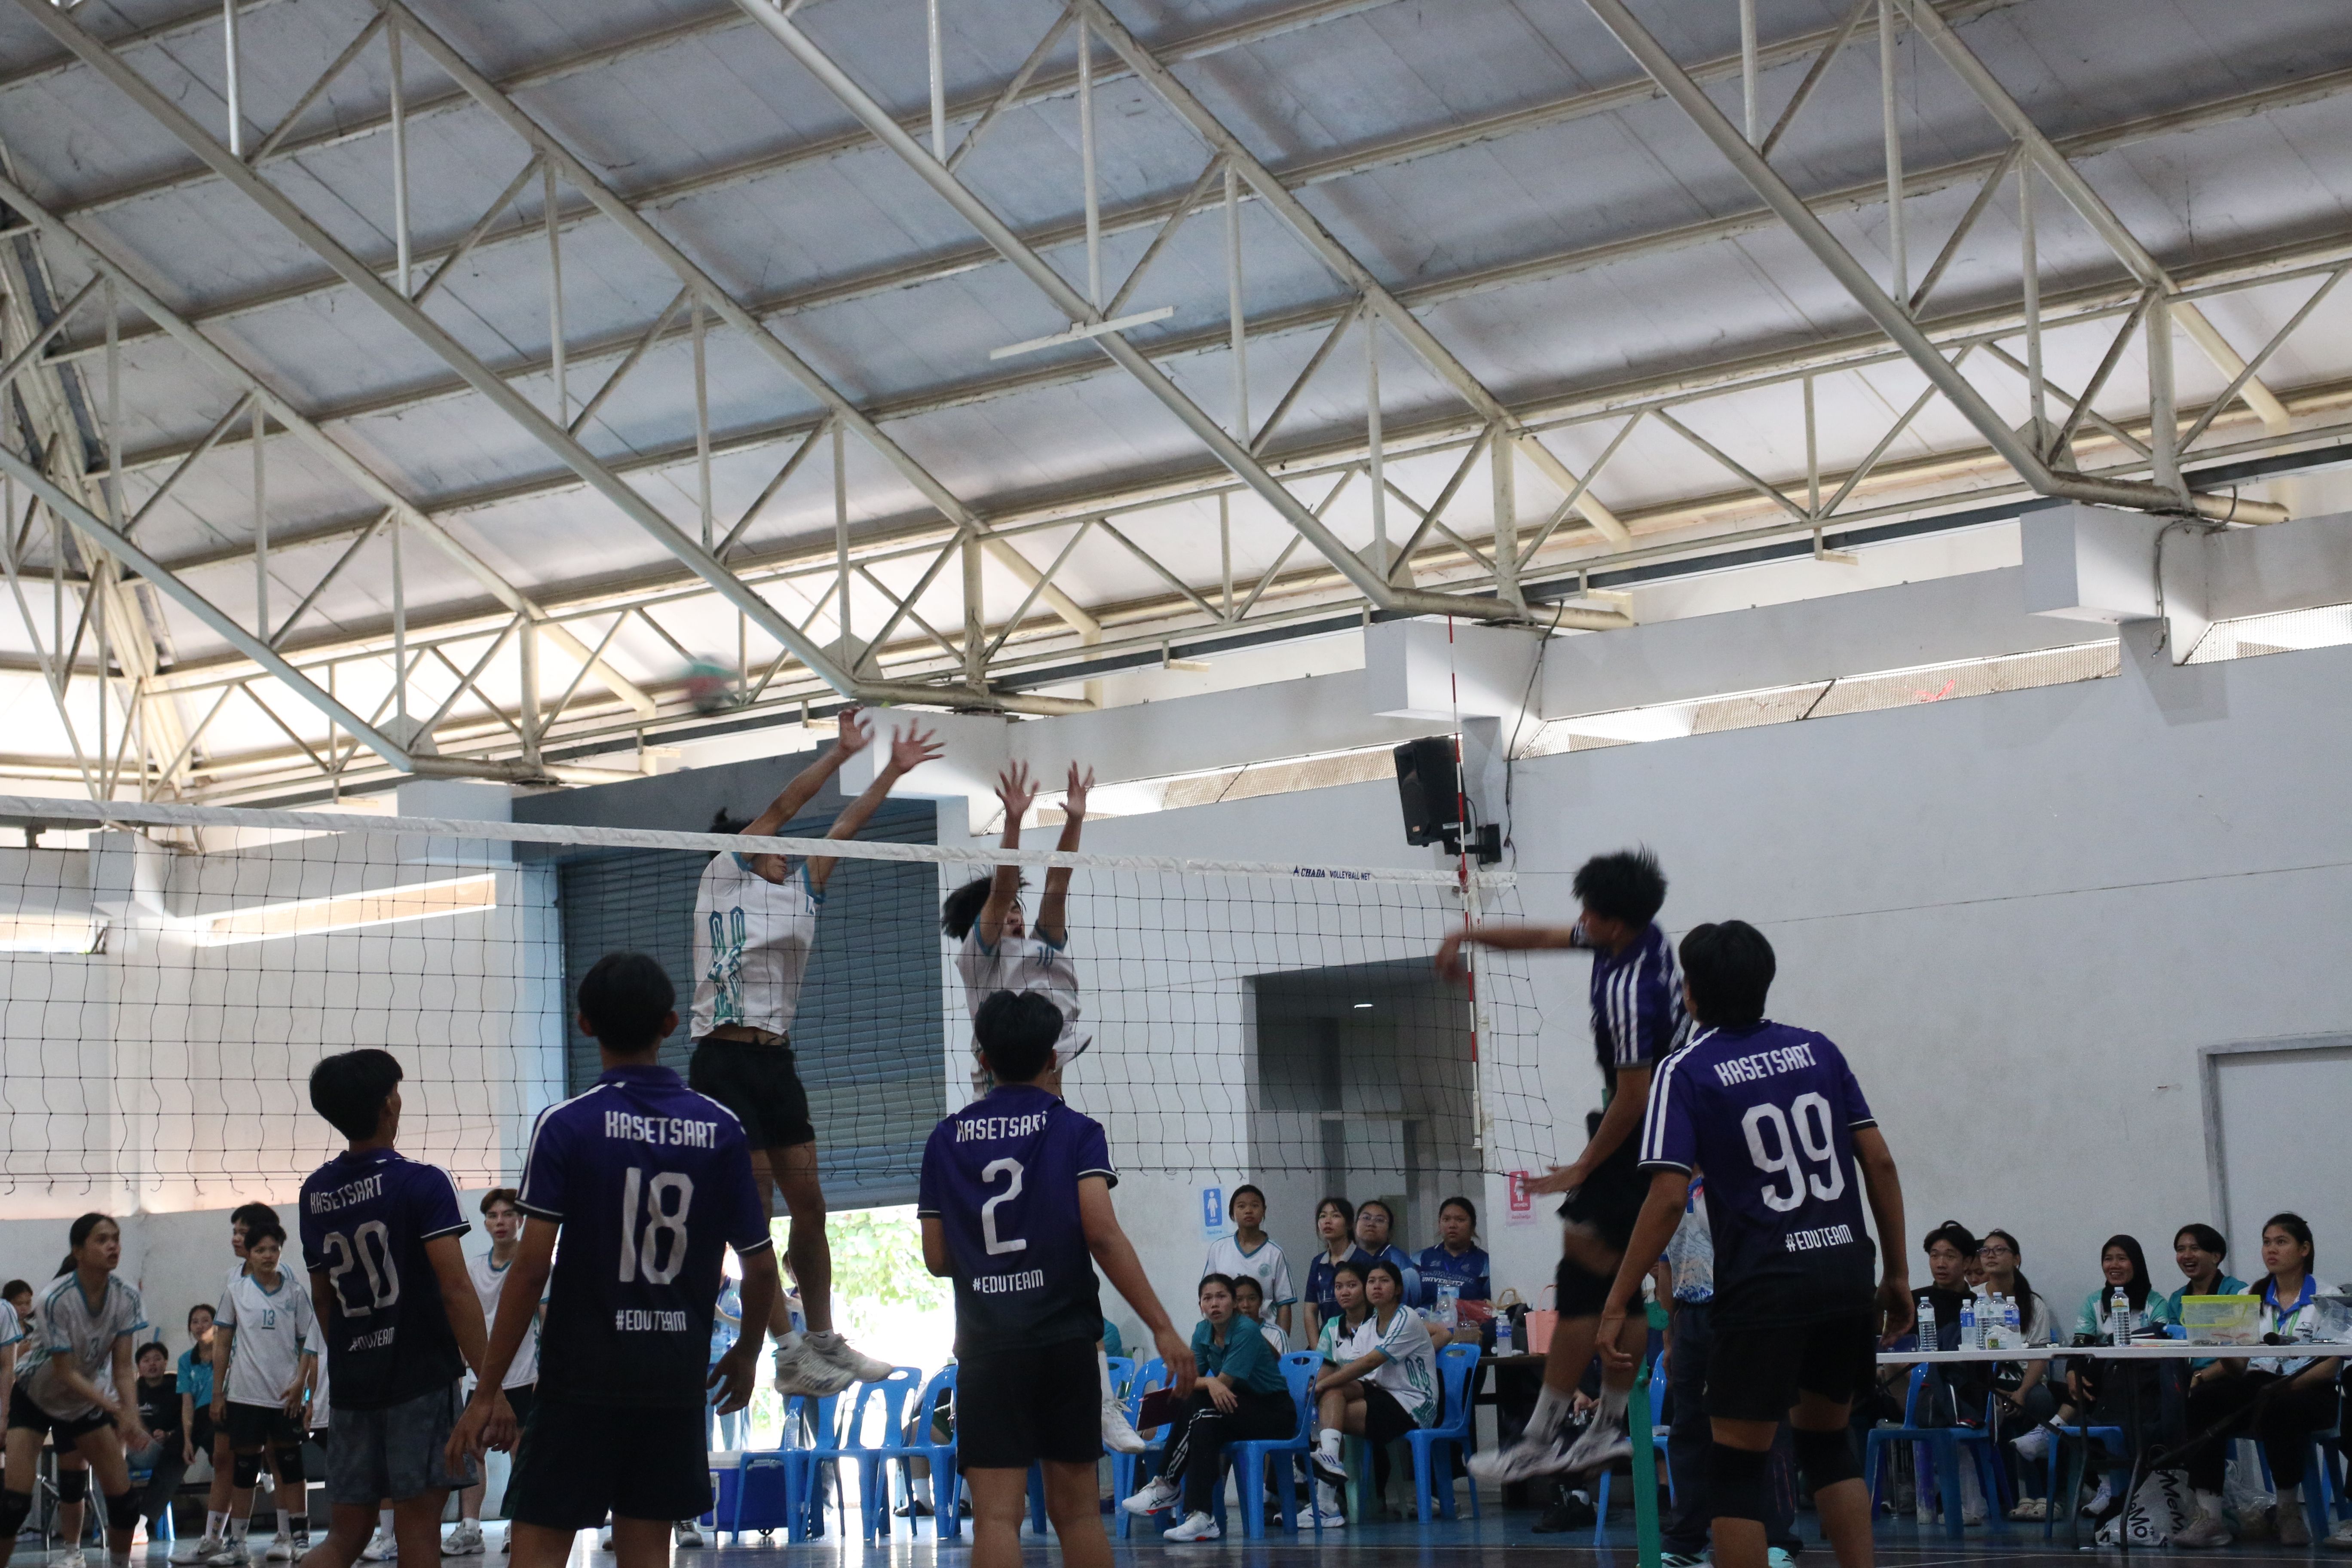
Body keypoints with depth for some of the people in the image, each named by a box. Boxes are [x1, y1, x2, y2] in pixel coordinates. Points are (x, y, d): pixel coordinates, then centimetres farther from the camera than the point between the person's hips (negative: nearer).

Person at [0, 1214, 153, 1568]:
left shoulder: (126, 1298, -15)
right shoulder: (54, 1300, -30)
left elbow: (122, 1368, -13)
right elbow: (66, 1372, -27)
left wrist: (131, 1416, -29)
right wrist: (116, 1410, -34)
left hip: (87, 1402, 5)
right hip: (35, 1400, -5)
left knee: (124, 1499, -2)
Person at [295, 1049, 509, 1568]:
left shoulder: (315, 1193, 9)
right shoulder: (422, 1183, -9)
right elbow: (456, 1290, -17)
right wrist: (491, 1387, -18)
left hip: (351, 1383, 6)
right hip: (422, 1379, -5)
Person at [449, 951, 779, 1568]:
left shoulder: (565, 1125, -8)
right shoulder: (720, 1129, 2)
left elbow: (531, 1267, -13)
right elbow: (761, 1268, 4)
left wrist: (487, 1391, -8)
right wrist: (745, 1353, 22)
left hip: (582, 1376, -3)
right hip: (677, 1377, 3)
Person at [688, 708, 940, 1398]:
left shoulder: (799, 894, 17)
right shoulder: (724, 880, 1)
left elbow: (844, 827, 17)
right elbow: (779, 810, -6)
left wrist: (892, 771, 14)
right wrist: (840, 753, -6)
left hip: (777, 1062, 7)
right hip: (725, 1062, -7)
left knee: (808, 1205, 8)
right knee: (756, 1212, -5)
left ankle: (824, 1341, 17)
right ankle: (791, 1356, -4)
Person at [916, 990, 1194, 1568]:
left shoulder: (946, 1140, 7)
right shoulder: (1075, 1131, 1)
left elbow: (937, 1259, 7)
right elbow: (1102, 1233, -11)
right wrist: (1162, 1327, -11)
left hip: (986, 1347, 0)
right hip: (1064, 1340, 0)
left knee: (996, 1516, -4)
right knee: (1075, 1509, 10)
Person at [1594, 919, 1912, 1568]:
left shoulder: (1686, 1072, -4)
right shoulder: (1817, 1050, 9)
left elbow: (1668, 1198, -12)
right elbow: (1879, 1161, 7)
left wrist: (1617, 1305, -10)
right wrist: (1897, 1272, 14)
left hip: (1764, 1289, -5)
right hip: (1846, 1273, 5)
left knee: (1737, 1463, 2)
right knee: (1826, 1441, 20)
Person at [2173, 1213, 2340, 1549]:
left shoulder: (2327, 1298, 4)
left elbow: (2332, 1364, -6)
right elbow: (2236, 1360, 11)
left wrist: (2288, 1386, -23)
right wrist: (2203, 1376, -11)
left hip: (2308, 1392, -4)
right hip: (2257, 1385, 4)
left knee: (2277, 1405, -41)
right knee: (2201, 1400, -28)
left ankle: (2290, 1510, -21)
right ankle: (2209, 1517, -33)